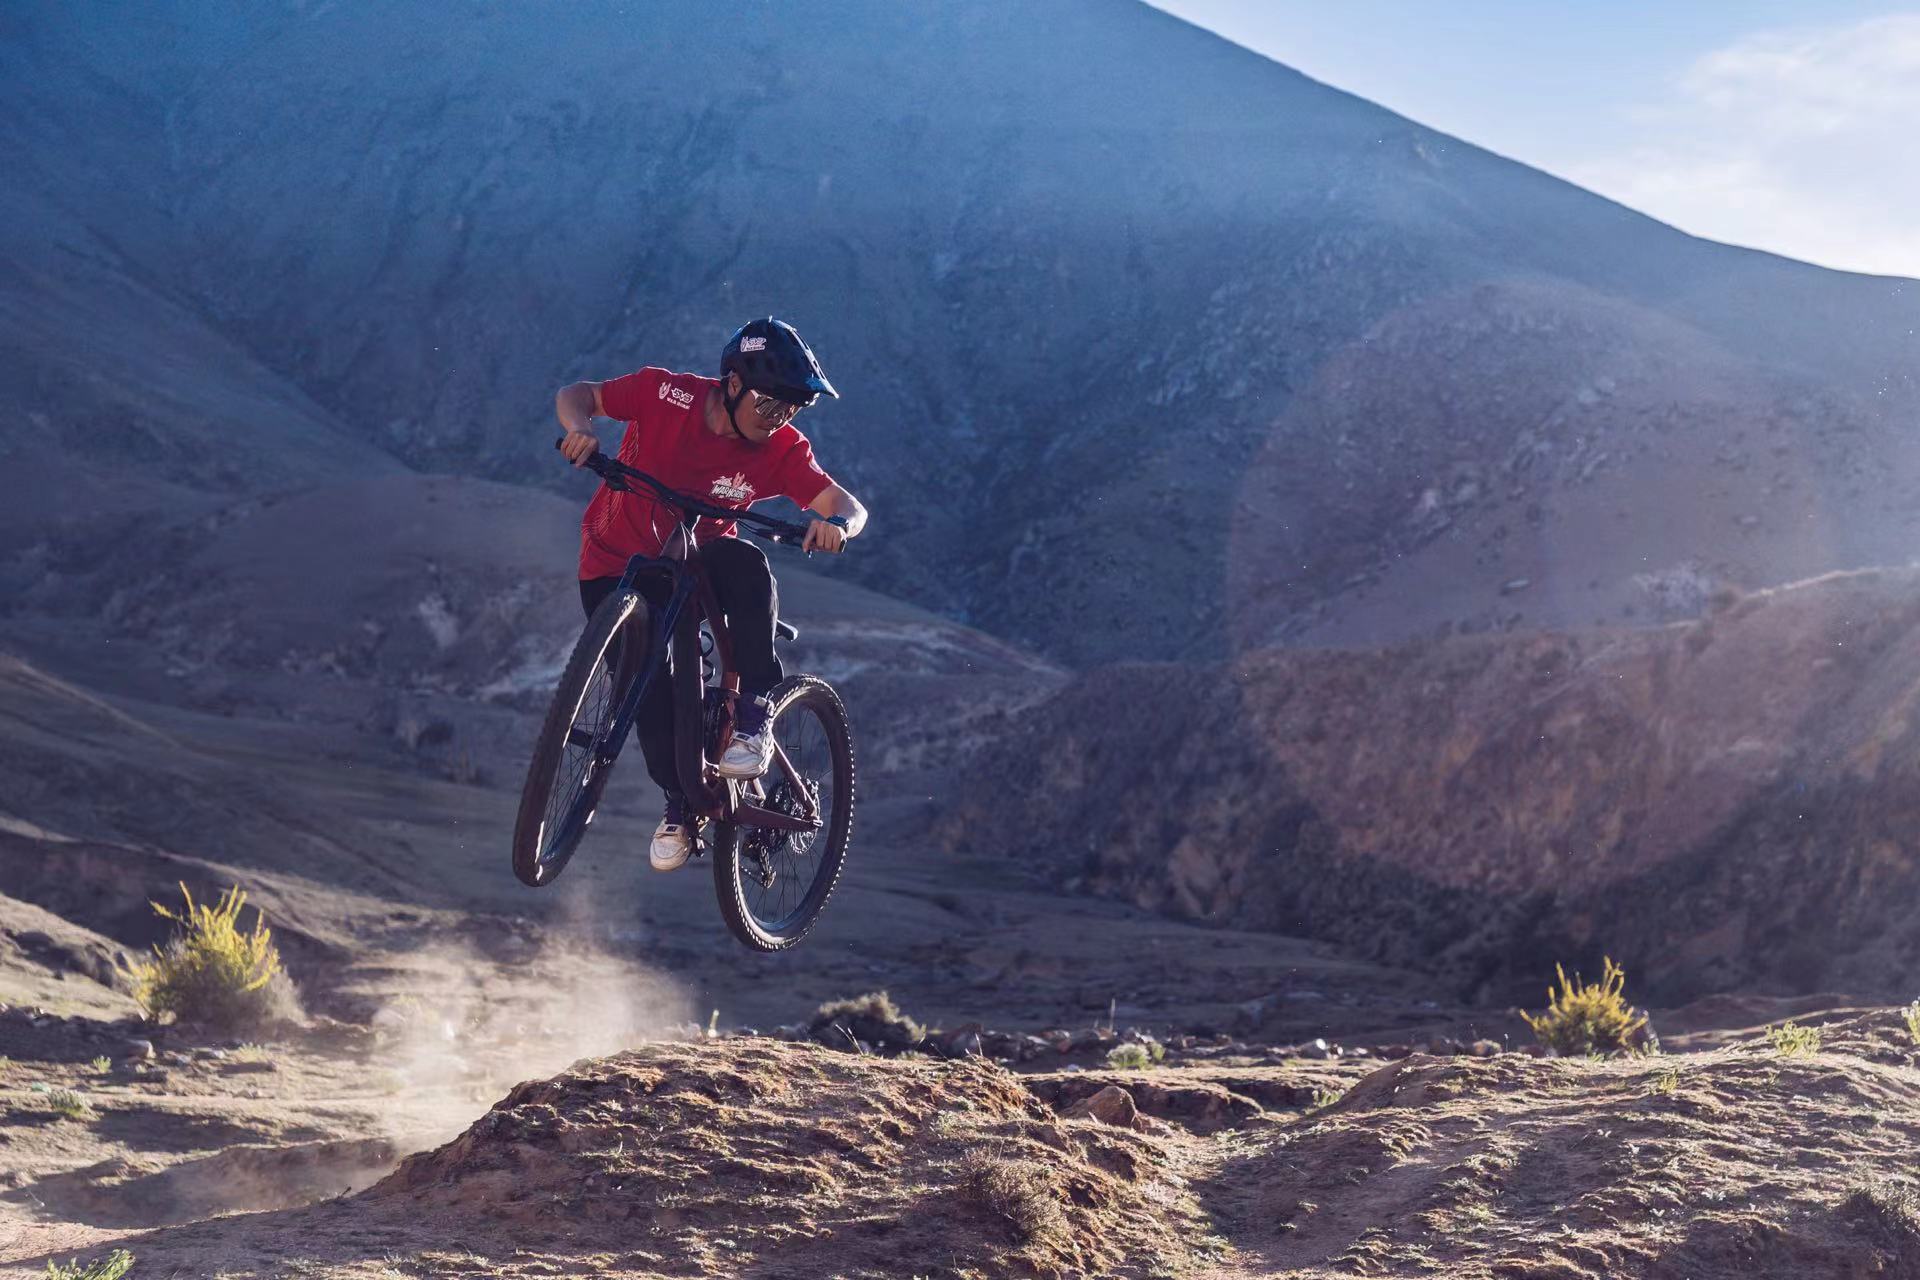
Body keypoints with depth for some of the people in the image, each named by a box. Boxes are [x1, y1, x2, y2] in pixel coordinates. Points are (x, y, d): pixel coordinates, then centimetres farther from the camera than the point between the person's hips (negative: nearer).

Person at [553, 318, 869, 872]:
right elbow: (578, 394, -10)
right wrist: (580, 429, -33)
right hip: (616, 567, -1)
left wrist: (838, 523, -47)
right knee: (650, 686, -12)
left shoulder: (781, 449, -17)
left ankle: (753, 714, -21)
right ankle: (679, 802, 14)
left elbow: (848, 504, -22)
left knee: (747, 565, -33)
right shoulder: (666, 395, -22)